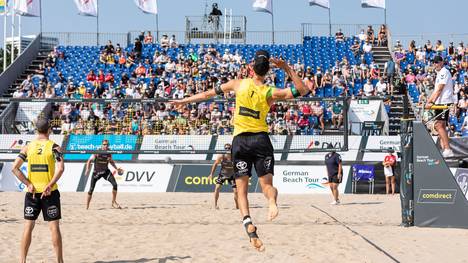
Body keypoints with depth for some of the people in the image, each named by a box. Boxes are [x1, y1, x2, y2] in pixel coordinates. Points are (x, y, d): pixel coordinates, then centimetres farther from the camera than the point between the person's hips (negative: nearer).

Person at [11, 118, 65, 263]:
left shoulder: (28, 147, 4)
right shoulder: (54, 147, -5)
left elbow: (14, 168, -3)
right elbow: (60, 169, -20)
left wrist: (28, 184, -4)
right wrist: (50, 185, -17)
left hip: (32, 192, 3)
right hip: (50, 192, -3)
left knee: (28, 227, 8)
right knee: (54, 227, 3)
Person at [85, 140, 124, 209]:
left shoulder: (109, 152, -5)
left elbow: (111, 161, 13)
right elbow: (89, 160, -8)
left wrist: (116, 168, 4)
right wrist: (87, 169, -20)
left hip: (105, 171, 3)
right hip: (96, 172, -3)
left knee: (115, 184, -15)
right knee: (91, 189, -4)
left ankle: (113, 202, 1)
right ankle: (87, 207, 10)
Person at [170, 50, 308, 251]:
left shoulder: (238, 84, -1)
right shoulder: (270, 93, -5)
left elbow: (208, 94, 9)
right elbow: (302, 90, -1)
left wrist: (184, 101, 22)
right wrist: (288, 69, -2)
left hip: (240, 140, 1)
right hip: (261, 139, -1)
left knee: (242, 189, 2)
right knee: (267, 183, 3)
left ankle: (248, 223, -21)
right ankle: (272, 201, -33)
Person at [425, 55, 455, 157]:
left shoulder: (444, 72, -10)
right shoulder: (440, 73, 20)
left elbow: (439, 90, -17)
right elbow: (436, 91, 24)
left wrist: (432, 102, -20)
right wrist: (428, 101, 18)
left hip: (445, 102, -10)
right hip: (440, 103, 10)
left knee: (439, 125, -16)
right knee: (440, 126, 9)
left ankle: (447, 150, -19)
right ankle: (444, 148, 11)